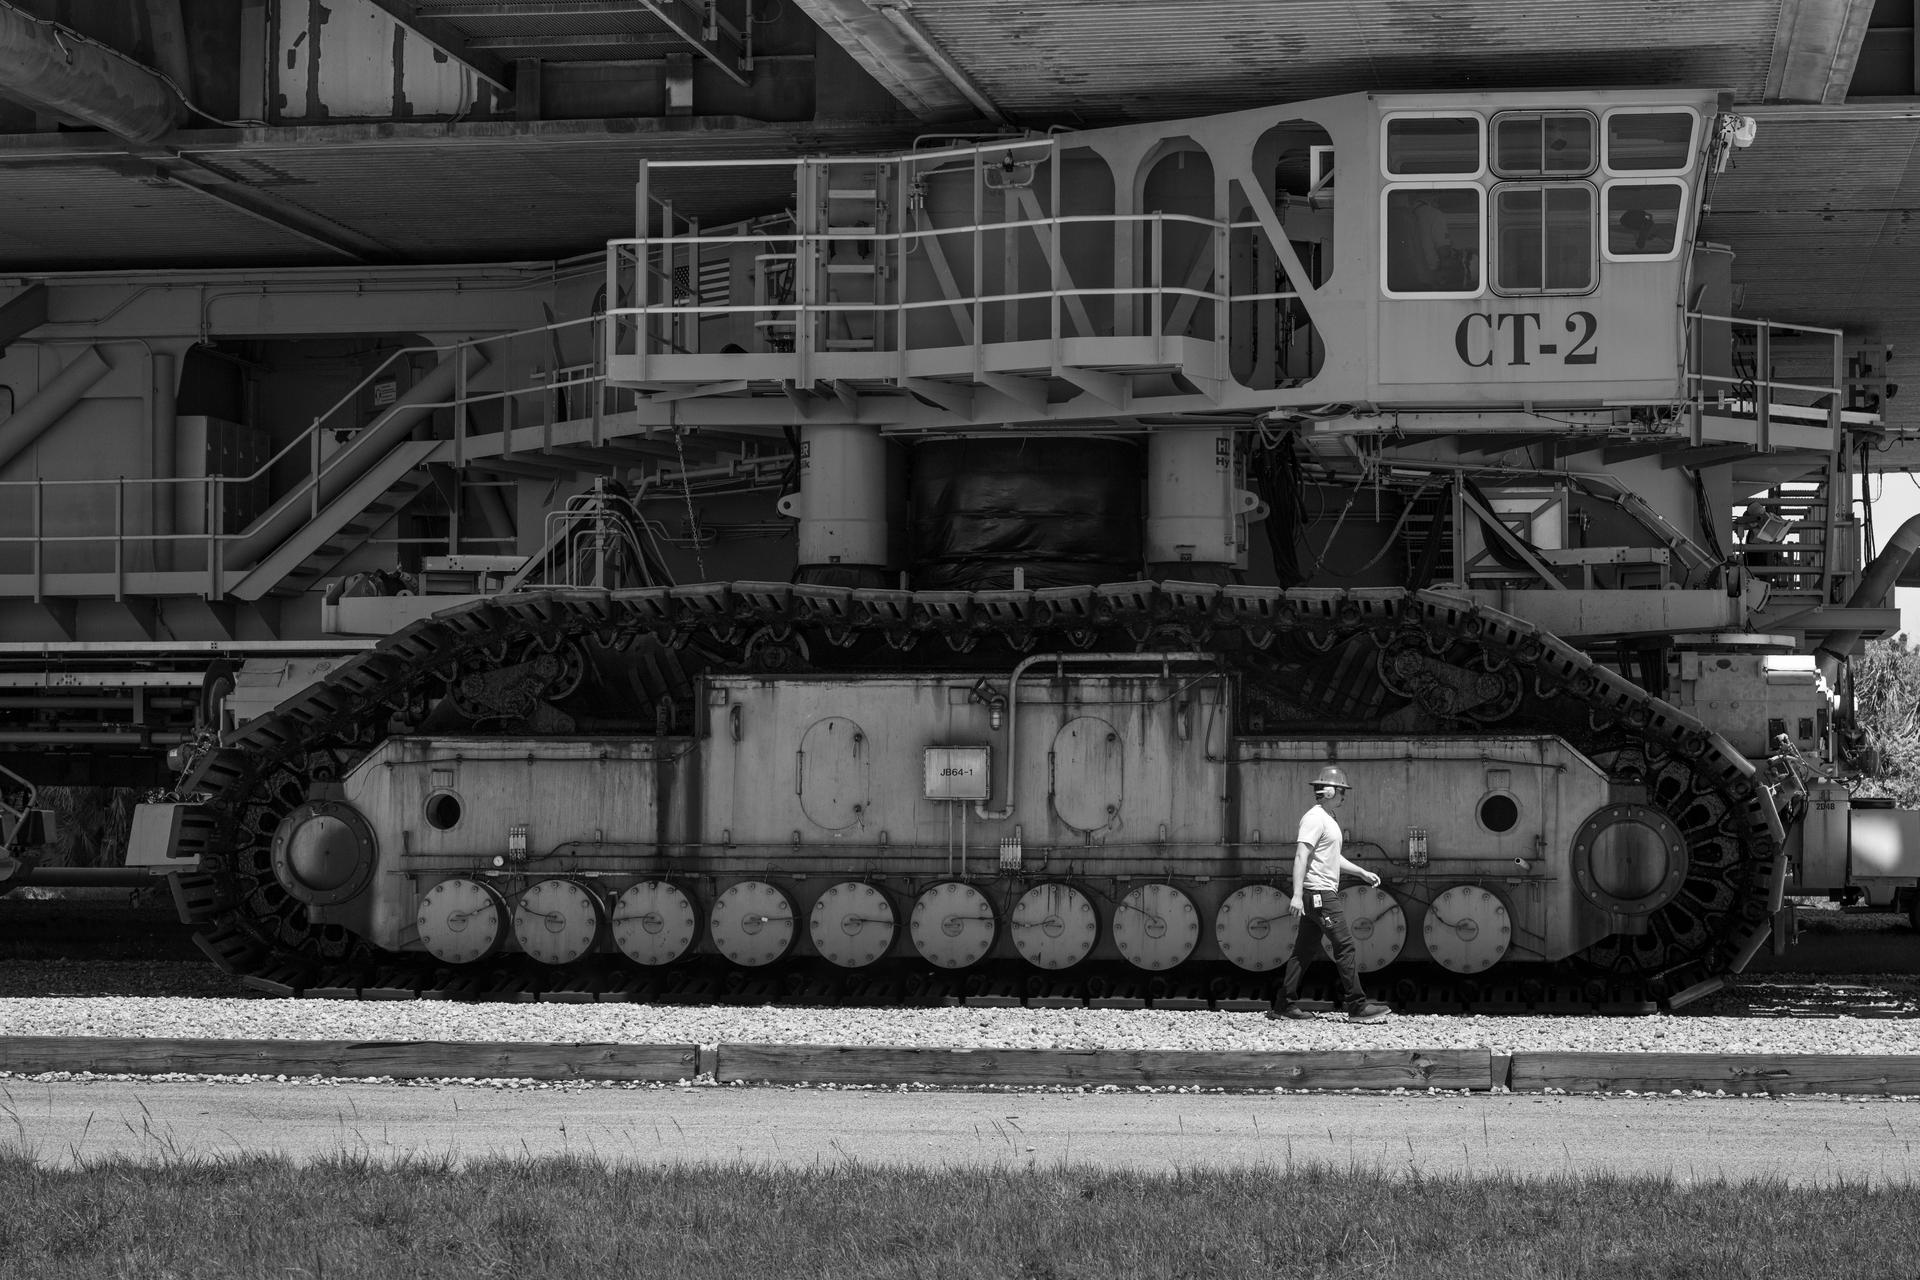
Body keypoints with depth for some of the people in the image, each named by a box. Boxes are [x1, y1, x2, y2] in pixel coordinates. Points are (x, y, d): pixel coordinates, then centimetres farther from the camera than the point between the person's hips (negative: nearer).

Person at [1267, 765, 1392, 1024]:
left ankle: (1284, 1005, 13)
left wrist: (1362, 872, 28)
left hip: (1325, 893, 10)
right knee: (1346, 947, -9)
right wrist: (1297, 894, -26)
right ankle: (1357, 1006, -8)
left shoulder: (1327, 819, 18)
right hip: (1319, 894, -10)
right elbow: (1301, 856, -20)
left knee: (1304, 950, 10)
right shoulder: (1314, 818, -14)